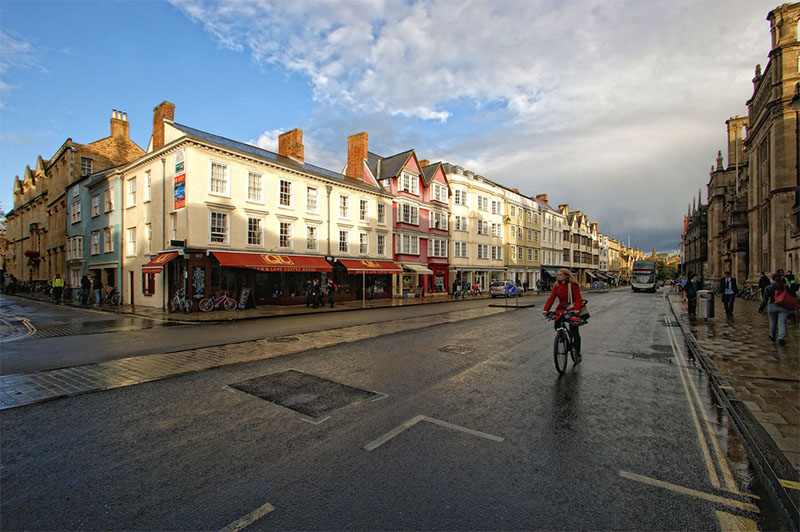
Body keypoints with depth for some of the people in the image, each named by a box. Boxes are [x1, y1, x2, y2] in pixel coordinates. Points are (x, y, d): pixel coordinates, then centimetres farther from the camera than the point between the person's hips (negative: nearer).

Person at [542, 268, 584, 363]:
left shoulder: (572, 285, -9)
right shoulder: (556, 286, 5)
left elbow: (578, 298, -16)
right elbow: (551, 298, -2)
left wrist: (577, 309, -33)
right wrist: (545, 309, -15)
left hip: (572, 308, -4)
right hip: (561, 307, 4)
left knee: (574, 330, -8)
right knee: (557, 325, -17)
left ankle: (577, 353, 4)